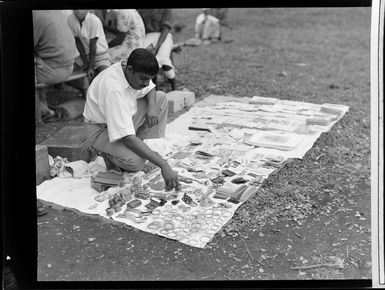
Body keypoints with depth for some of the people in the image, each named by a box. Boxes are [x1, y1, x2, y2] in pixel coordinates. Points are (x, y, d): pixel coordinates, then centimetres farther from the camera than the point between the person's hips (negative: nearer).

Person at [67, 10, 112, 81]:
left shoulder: (94, 20, -24)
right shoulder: (71, 19, -11)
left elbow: (93, 46, -21)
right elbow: (78, 41, -4)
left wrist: (90, 67, -18)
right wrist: (85, 62, -8)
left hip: (100, 56, -4)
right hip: (85, 54, 4)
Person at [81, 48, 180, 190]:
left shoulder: (134, 72, -14)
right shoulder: (113, 88, -38)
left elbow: (150, 89, 9)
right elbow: (127, 138, -42)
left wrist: (152, 105, -18)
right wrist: (163, 165, -45)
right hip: (102, 129, -8)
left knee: (161, 98, -5)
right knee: (135, 162, -33)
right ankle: (108, 152, 1)